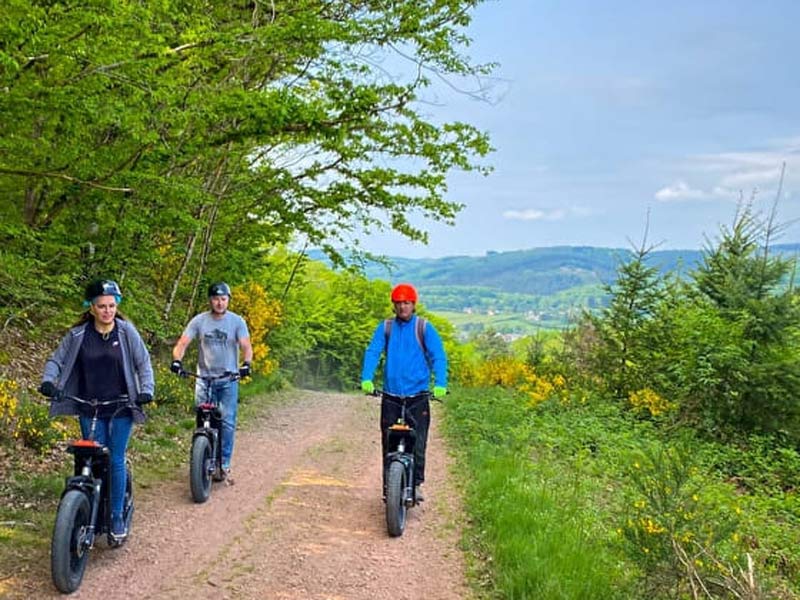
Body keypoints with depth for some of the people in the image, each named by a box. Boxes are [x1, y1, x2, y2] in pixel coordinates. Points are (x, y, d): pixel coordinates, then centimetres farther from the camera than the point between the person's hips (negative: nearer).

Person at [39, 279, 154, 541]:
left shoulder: (127, 331, -4)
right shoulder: (77, 335, -1)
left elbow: (143, 362, -1)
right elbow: (56, 360, 5)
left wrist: (146, 390, -14)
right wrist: (48, 381, -13)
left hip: (120, 408, -1)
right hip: (90, 409, 1)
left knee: (116, 460, -1)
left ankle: (117, 517, 10)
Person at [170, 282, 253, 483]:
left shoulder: (237, 321, 0)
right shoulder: (199, 321, 2)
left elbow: (246, 346, -8)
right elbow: (182, 343, -4)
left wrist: (246, 364, -29)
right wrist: (177, 360, -24)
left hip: (228, 379, -1)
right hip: (204, 378, 1)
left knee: (227, 423, -5)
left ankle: (224, 465, 2)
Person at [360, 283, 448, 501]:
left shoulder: (425, 328, 3)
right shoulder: (385, 327, 8)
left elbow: (438, 357, -4)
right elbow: (372, 352, -2)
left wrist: (440, 384, -19)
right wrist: (366, 379, -19)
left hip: (418, 395, -1)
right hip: (390, 395, 2)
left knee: (418, 443, -4)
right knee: (388, 442, 2)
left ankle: (417, 484, 7)